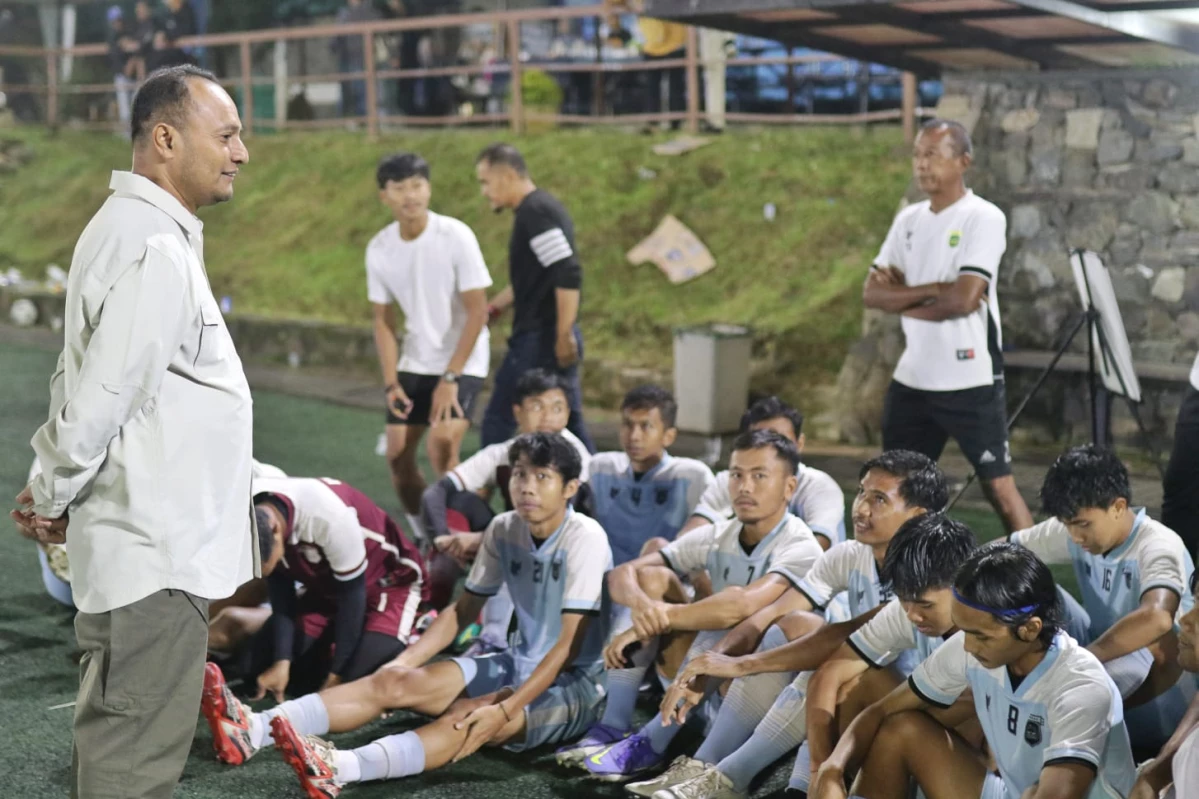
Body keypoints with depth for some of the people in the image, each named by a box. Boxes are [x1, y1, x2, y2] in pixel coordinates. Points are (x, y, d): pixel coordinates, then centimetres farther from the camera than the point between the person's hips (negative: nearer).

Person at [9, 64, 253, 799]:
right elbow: (100, 399, -21)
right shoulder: (155, 250, -19)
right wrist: (52, 500, -7)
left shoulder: (133, 230, 14)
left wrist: (53, 491, 11)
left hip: (147, 544, 10)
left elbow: (87, 384, 16)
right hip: (155, 552, -10)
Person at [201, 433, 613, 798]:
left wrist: (506, 709, -31)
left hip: (574, 683, -7)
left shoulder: (585, 538, -18)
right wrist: (404, 661, -2)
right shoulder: (504, 530, 2)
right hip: (518, 665, 7)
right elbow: (463, 609, 11)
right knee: (394, 682, -14)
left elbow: (569, 646, -23)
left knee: (471, 719, -35)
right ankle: (255, 729, -31)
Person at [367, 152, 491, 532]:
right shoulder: (379, 248, -5)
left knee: (442, 447, -21)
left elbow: (477, 311, -16)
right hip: (414, 362, 5)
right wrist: (391, 382, -6)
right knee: (398, 454, 2)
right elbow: (383, 320, 4)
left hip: (463, 361, -5)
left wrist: (450, 378, -18)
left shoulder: (456, 236, -17)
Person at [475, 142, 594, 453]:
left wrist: (563, 336, -22)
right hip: (556, 340, 10)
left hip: (539, 340, -10)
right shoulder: (542, 207, 16)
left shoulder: (535, 212, -15)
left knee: (498, 418, 0)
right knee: (570, 424, 12)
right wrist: (493, 307, 25)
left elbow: (568, 275, -24)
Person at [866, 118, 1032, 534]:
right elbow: (873, 294, 2)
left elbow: (964, 299, -20)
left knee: (998, 484, -4)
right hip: (912, 377, 7)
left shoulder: (983, 218, -10)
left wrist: (903, 298, -6)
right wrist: (931, 289, -12)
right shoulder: (908, 219, 10)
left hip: (970, 379, -7)